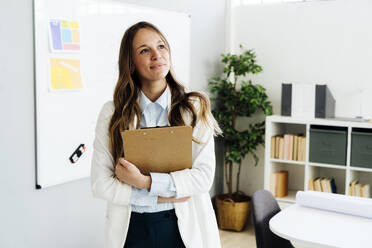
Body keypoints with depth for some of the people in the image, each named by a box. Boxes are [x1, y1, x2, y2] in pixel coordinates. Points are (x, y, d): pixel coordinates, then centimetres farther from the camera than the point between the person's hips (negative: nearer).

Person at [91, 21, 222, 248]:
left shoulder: (195, 108, -5)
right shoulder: (112, 112, -3)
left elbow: (205, 176, -11)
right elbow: (100, 184, -6)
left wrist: (144, 181, -18)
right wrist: (157, 197, -13)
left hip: (183, 227, 0)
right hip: (132, 227, 0)